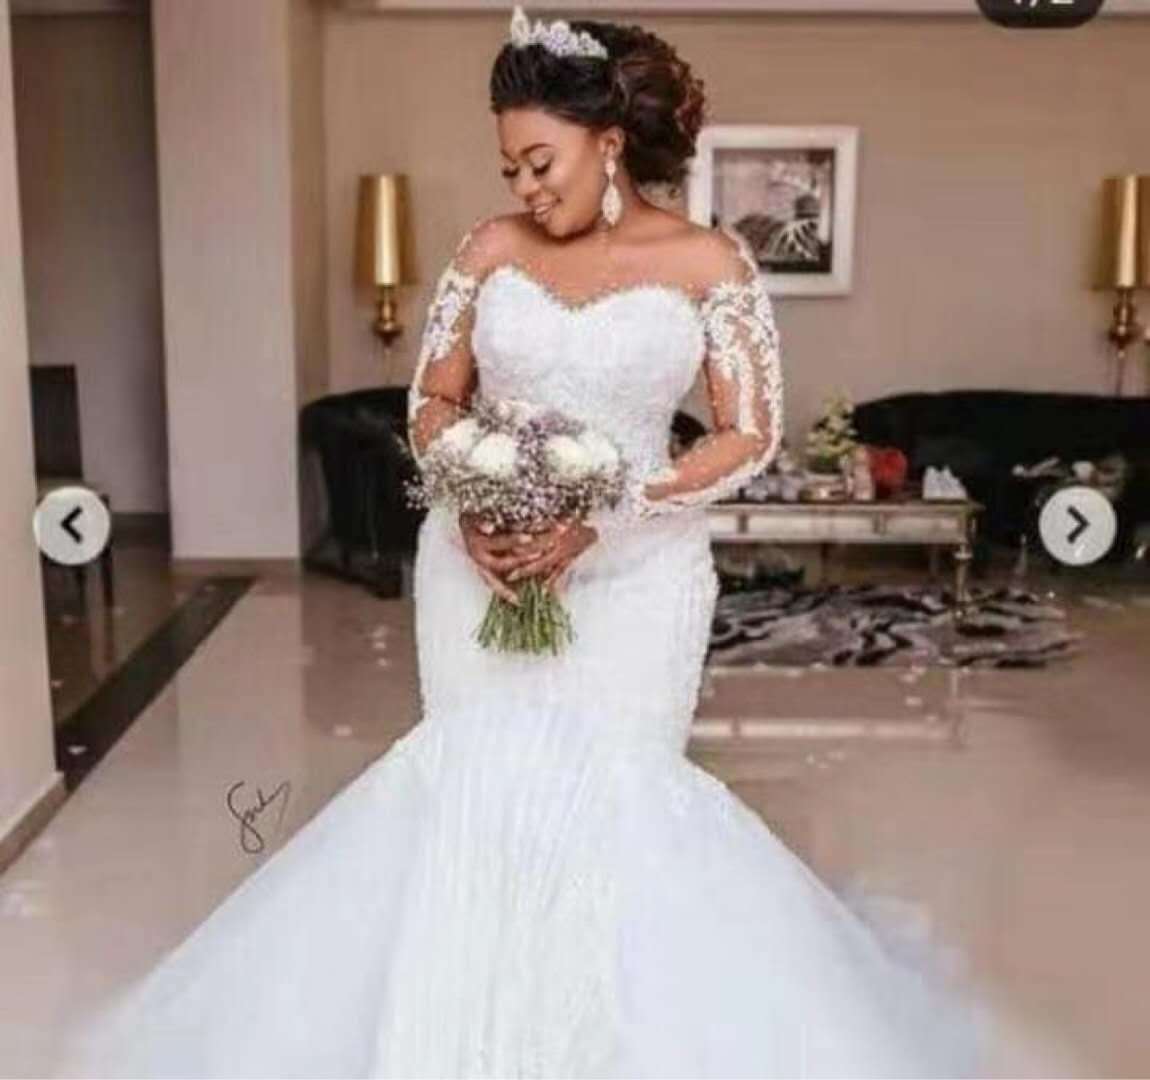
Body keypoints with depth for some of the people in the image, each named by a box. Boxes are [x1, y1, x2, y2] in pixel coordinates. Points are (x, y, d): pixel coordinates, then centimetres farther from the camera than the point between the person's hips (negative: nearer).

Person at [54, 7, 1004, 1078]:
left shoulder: (709, 260, -4)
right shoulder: (491, 247, 3)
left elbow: (751, 435, -6)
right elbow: (433, 398, 9)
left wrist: (603, 517, -16)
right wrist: (469, 507, -12)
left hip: (634, 572, -2)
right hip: (481, 560, 3)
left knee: (615, 797, -1)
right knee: (474, 789, 5)